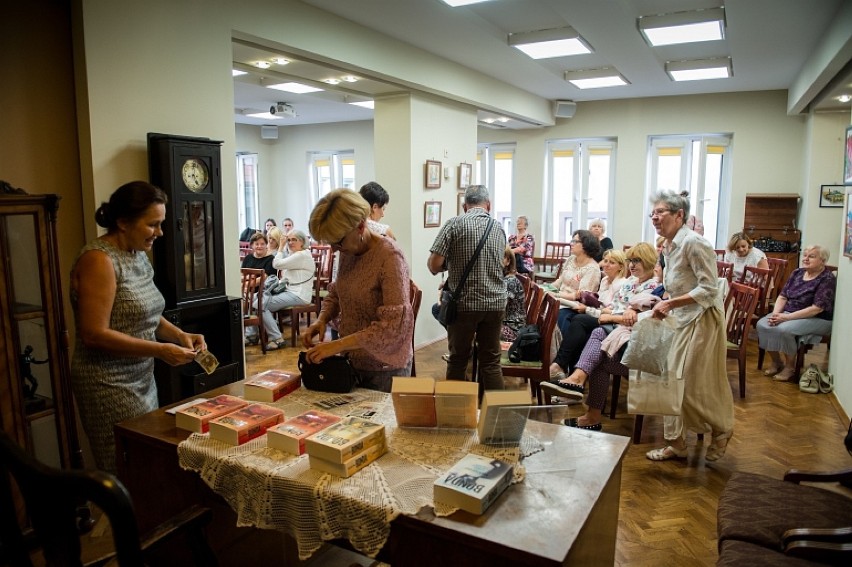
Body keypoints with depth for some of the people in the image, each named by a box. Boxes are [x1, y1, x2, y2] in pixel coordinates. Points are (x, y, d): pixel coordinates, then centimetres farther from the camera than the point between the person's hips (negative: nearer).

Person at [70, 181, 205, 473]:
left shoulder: (139, 256, 8)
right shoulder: (100, 260, -17)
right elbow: (95, 334, -21)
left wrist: (180, 335, 0)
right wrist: (160, 350, -21)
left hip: (142, 379, 8)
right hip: (109, 385, -8)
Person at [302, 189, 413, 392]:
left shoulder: (389, 256, -22)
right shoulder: (347, 251, -1)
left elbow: (394, 324, -28)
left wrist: (337, 345, -29)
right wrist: (322, 319, -5)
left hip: (384, 367, -6)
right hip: (352, 360, 7)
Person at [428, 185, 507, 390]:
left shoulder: (455, 224, -6)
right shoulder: (499, 228, 9)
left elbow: (434, 265, -11)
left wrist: (450, 266, 9)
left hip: (464, 303, -3)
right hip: (495, 303, 3)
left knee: (458, 360, 11)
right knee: (491, 361, 10)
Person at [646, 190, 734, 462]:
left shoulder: (694, 243, -19)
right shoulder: (669, 247, 9)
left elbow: (709, 288, -21)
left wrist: (671, 303, -24)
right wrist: (665, 306, 6)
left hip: (702, 320, -9)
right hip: (683, 320, 9)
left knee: (695, 385, 0)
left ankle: (721, 430, 28)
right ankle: (676, 444, 22)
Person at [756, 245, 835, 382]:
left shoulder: (827, 279, -13)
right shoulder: (797, 273, 7)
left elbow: (817, 308, -21)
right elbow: (783, 296, 6)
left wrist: (787, 317, -25)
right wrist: (775, 313, -14)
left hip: (817, 319, -6)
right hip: (788, 313, 7)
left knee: (784, 329, -33)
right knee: (762, 324, -17)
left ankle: (790, 366, -10)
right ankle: (776, 362, 0)